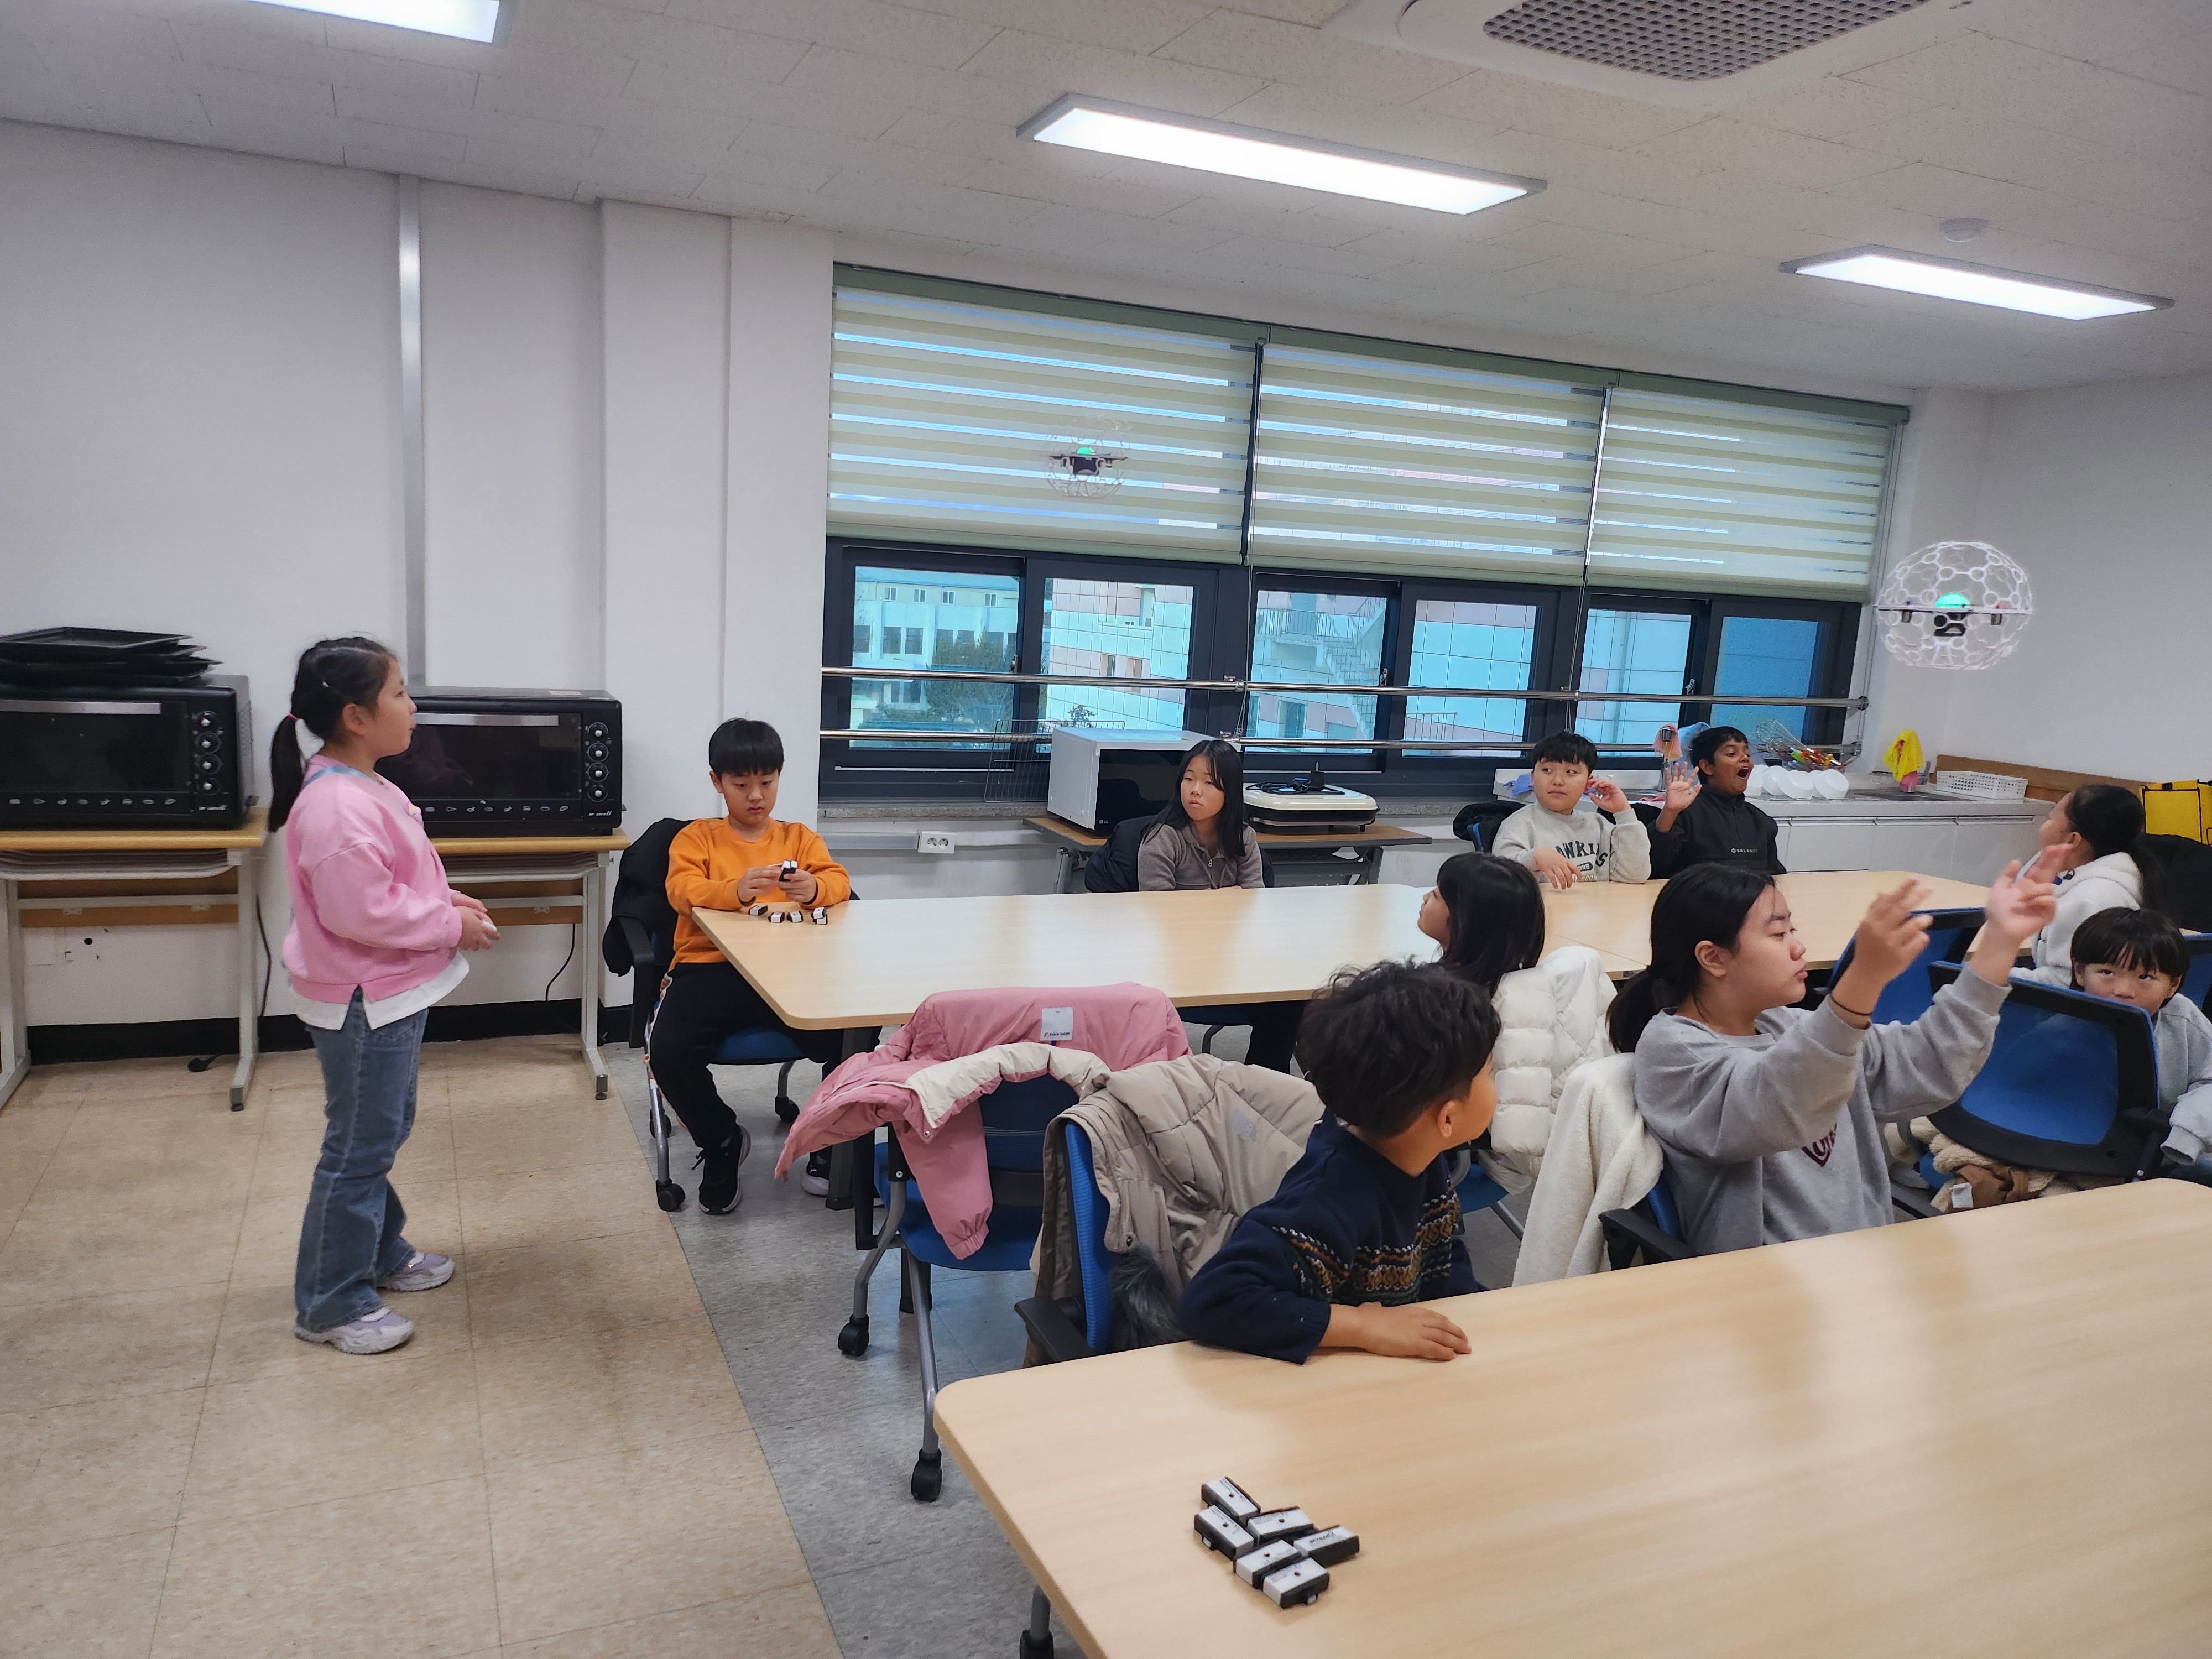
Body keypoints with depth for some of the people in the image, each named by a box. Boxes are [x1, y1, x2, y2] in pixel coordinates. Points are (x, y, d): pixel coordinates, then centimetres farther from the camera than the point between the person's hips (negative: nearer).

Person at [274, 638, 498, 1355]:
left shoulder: (360, 787, 8)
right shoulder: (338, 806, -26)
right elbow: (361, 911, -28)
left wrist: (444, 901, 5)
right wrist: (452, 926, -18)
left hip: (390, 993, 11)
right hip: (363, 1001, -11)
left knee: (383, 1132, 23)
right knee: (358, 1148, 2)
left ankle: (381, 1253, 41)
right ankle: (330, 1305, 16)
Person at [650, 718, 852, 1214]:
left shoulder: (799, 837, 18)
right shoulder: (696, 836, 13)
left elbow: (839, 881, 2)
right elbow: (682, 889, -6)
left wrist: (814, 888, -24)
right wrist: (737, 890, -28)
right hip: (708, 967, 0)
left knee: (851, 1042, -26)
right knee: (667, 1051, -28)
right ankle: (721, 1140, 4)